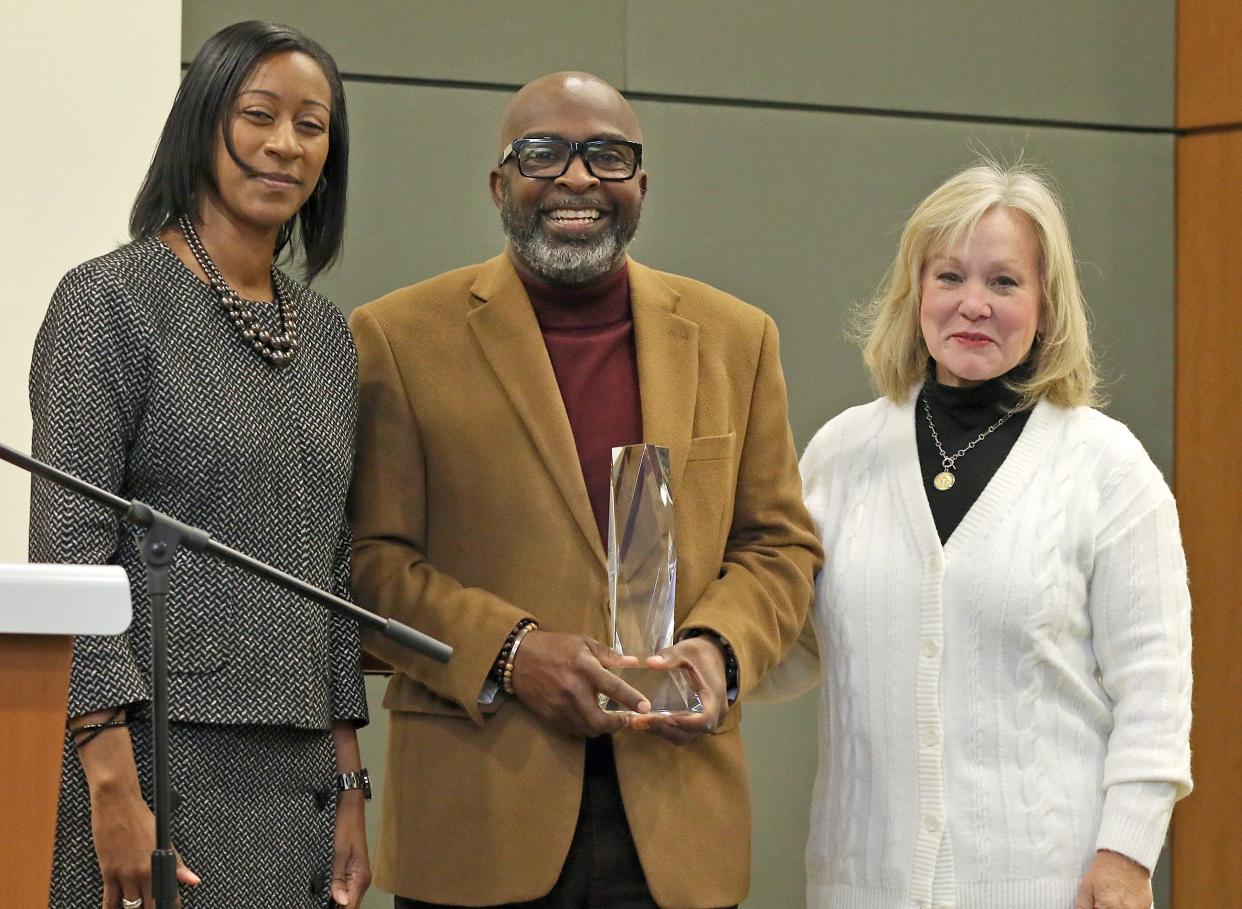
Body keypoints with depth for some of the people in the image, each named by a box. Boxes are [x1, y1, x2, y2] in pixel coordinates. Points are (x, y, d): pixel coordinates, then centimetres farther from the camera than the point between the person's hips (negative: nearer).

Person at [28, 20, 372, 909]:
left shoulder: (328, 335, 14)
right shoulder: (110, 301, -5)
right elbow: (67, 552, -12)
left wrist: (349, 786, 11)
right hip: (154, 758, -6)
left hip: (295, 770, 6)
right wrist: (112, 785, -19)